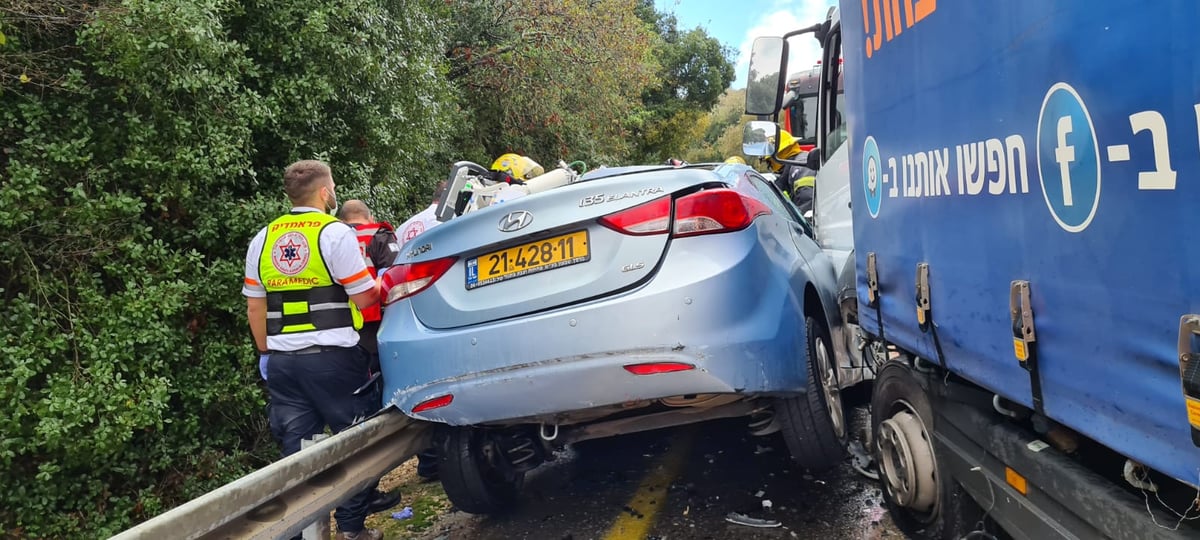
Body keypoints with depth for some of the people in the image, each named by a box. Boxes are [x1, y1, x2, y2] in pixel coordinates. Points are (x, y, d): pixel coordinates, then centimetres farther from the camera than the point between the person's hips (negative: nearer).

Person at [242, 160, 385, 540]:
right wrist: (382, 283, 12)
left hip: (282, 361, 5)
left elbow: (255, 307, 13)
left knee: (296, 449, 10)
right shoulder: (335, 232, -8)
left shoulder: (262, 239, 10)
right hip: (333, 358, -5)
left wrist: (265, 353, 22)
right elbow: (364, 298, -9)